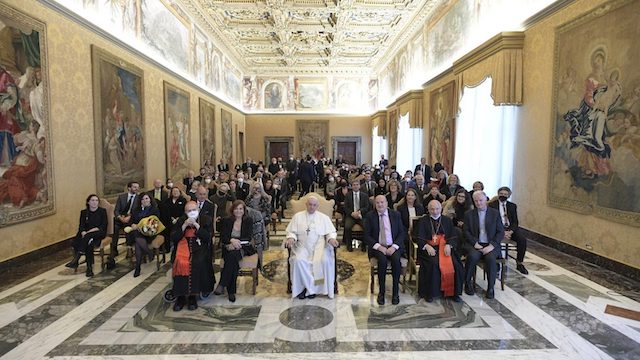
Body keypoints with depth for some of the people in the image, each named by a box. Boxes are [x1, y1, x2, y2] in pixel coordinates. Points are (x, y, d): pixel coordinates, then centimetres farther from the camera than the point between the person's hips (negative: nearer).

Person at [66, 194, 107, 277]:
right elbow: (81, 226, 6)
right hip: (86, 234, 2)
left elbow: (103, 226, -2)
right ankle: (89, 268, -31)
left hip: (99, 233, -2)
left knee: (88, 236, -36)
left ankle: (75, 260, -34)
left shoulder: (102, 211, 6)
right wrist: (83, 232, -17)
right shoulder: (84, 212, 15)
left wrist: (91, 231, -16)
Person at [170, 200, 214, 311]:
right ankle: (181, 296, -15)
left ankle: (193, 295, -16)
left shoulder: (206, 219, 5)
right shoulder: (181, 220, 12)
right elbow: (173, 238, 4)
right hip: (183, 245, 2)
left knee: (198, 262, -30)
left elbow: (208, 237, -5)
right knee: (180, 262, -28)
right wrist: (184, 225, -8)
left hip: (200, 247, -2)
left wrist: (196, 225, -12)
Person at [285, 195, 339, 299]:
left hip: (319, 245, 0)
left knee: (325, 260, -30)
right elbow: (292, 231, 8)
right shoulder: (298, 216, 13)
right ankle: (311, 288, -14)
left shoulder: (324, 217, 13)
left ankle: (309, 287, -12)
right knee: (298, 260, -30)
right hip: (302, 246, 0)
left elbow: (331, 232, 10)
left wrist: (331, 238, -12)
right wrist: (291, 238, -14)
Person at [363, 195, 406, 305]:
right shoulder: (370, 216, 2)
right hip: (378, 247, -1)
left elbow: (402, 233, 3)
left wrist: (394, 247, -12)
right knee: (382, 260, -31)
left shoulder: (396, 214, 5)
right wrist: (379, 247, -14)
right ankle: (381, 292, -13)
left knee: (396, 260, -29)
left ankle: (395, 292, -12)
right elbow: (366, 236, -2)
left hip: (393, 246, 1)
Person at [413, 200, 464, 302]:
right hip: (429, 248, -2)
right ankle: (429, 293, -16)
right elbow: (419, 237, 2)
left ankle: (453, 292, -8)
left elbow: (453, 236, 9)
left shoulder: (447, 221, 17)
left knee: (455, 264, -25)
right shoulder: (422, 221, 11)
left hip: (445, 248, 2)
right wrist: (427, 246, -17)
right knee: (433, 263, -31)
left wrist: (448, 245, -13)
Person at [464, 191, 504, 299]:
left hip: (491, 245, 0)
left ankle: (490, 287, -14)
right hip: (475, 244, 0)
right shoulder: (468, 214, 9)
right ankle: (467, 282, -10)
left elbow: (501, 232, 2)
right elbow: (466, 232, 3)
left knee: (490, 258, -32)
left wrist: (491, 245, -12)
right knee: (472, 256, -32)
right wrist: (475, 243, -13)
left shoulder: (495, 213, 7)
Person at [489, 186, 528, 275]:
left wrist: (510, 231, -14)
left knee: (522, 239, -23)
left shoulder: (513, 206, 13)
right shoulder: (492, 205, 3)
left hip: (511, 229, 4)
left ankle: (519, 263, -7)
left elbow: (515, 222, 7)